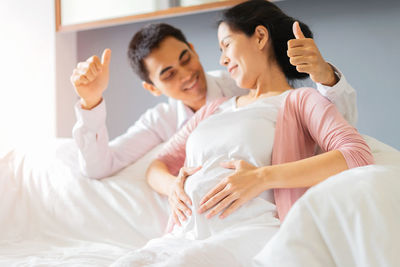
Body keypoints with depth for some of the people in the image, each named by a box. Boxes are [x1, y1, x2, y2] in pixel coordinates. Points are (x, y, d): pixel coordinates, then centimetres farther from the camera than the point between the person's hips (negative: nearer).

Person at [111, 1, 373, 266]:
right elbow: (159, 166, 29)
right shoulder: (213, 110, 30)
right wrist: (171, 185, 3)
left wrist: (262, 177, -14)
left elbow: (359, 156, -6)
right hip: (181, 238, 5)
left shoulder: (300, 101, 12)